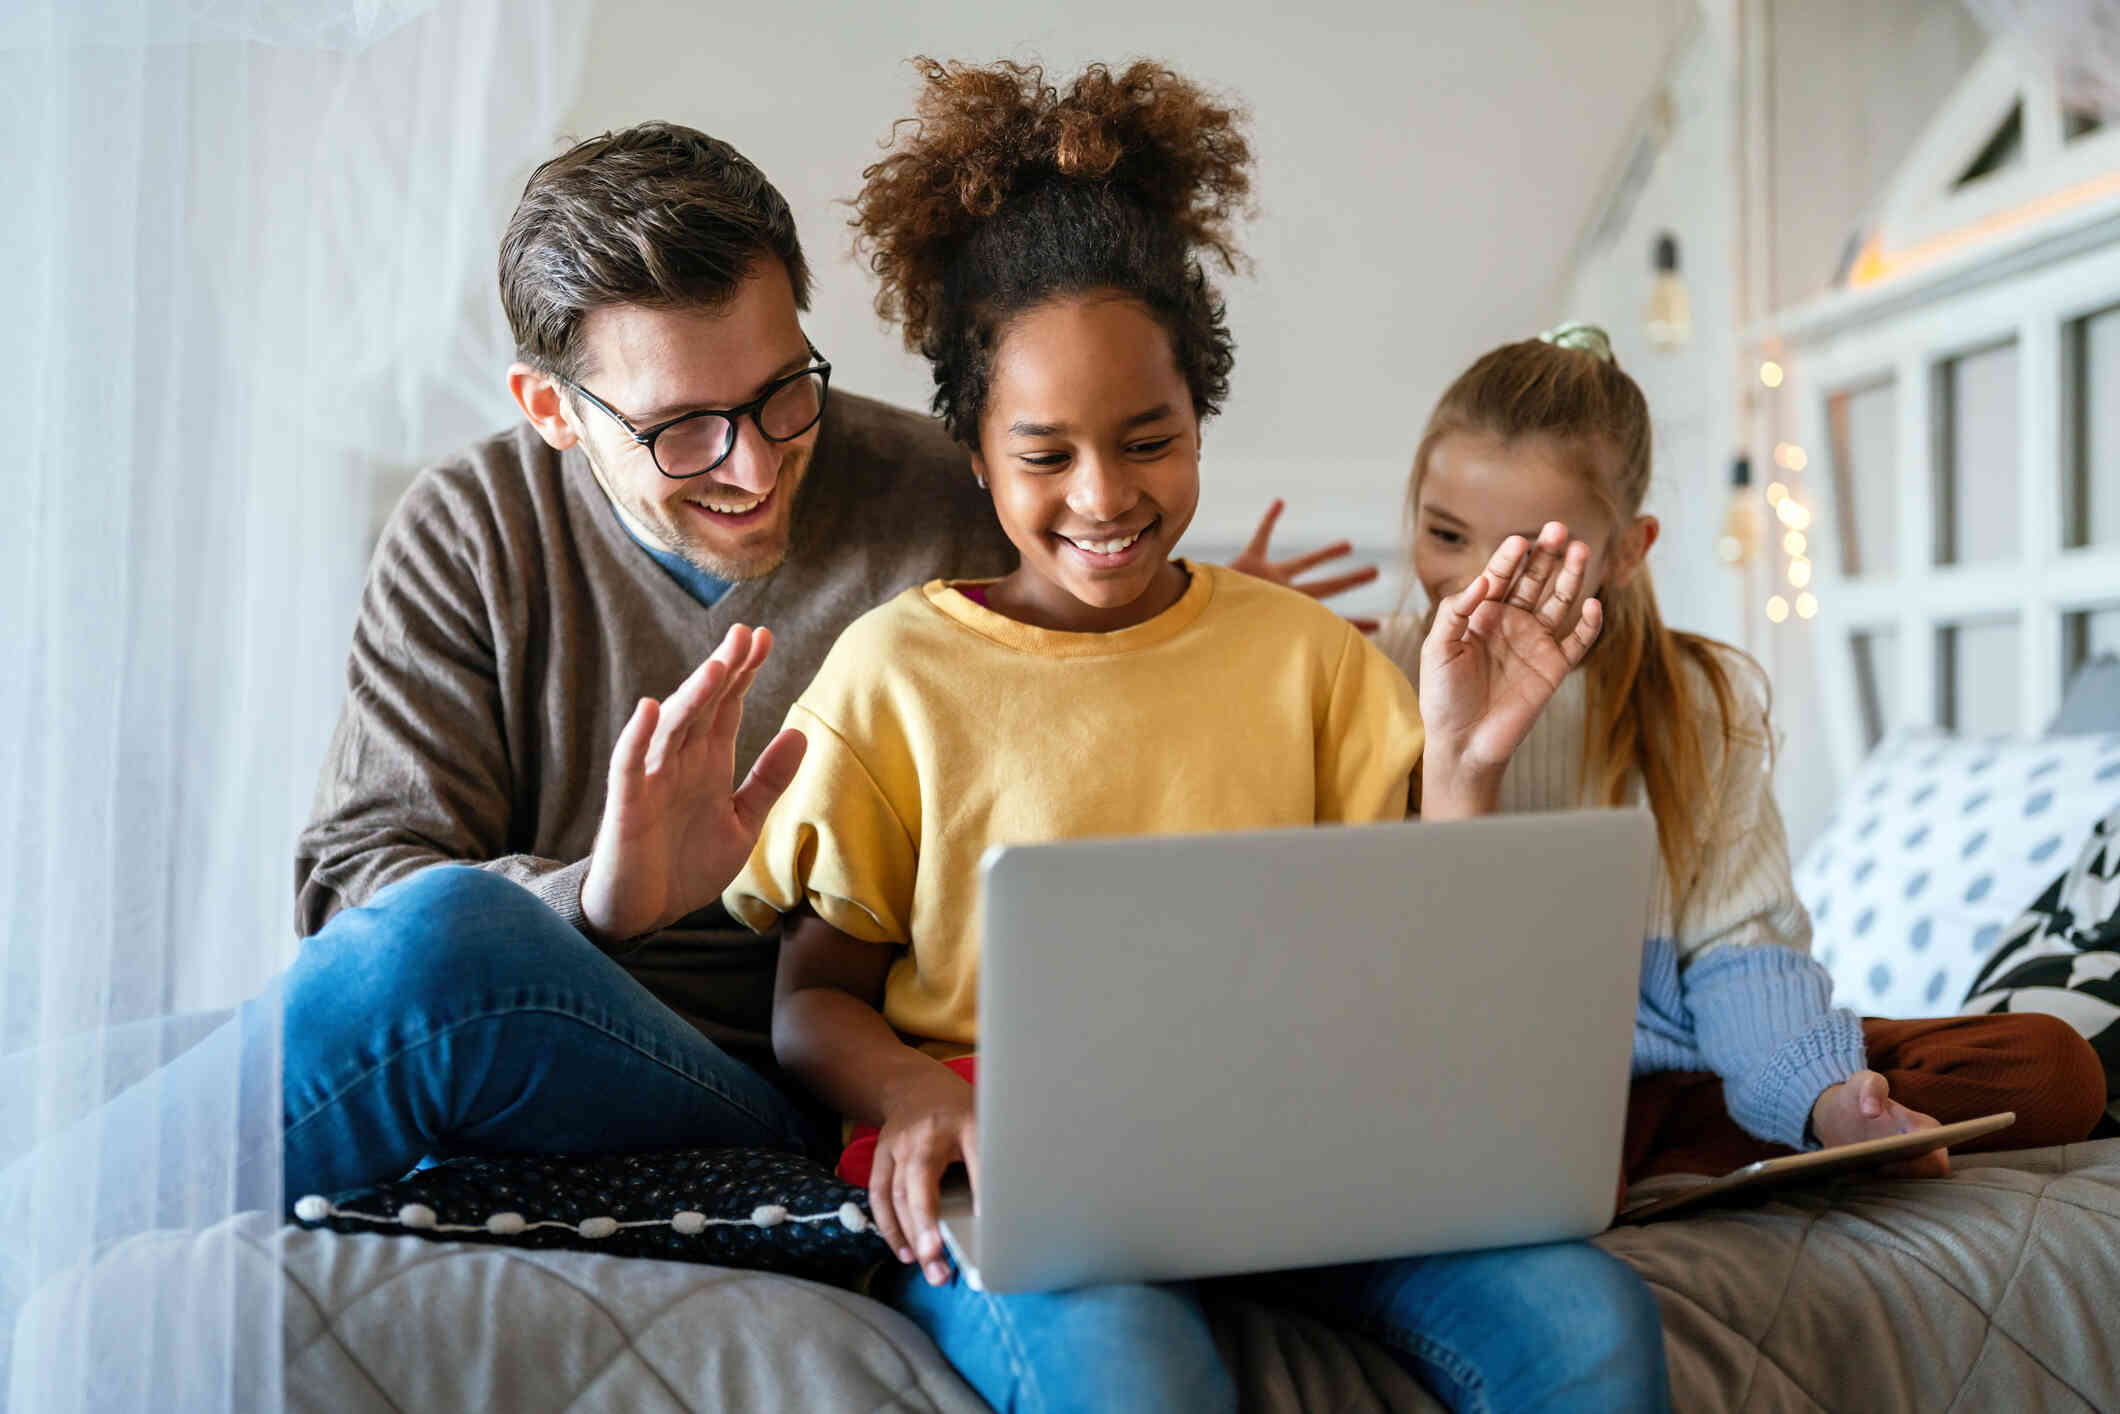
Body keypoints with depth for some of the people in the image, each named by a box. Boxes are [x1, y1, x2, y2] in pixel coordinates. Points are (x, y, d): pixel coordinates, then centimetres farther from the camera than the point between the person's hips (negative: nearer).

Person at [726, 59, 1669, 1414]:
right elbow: (814, 998, 6)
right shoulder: (897, 669, 6)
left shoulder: (1305, 652, 13)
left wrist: (1462, 766, -6)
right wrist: (920, 1094, -16)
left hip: (1280, 1136, 3)